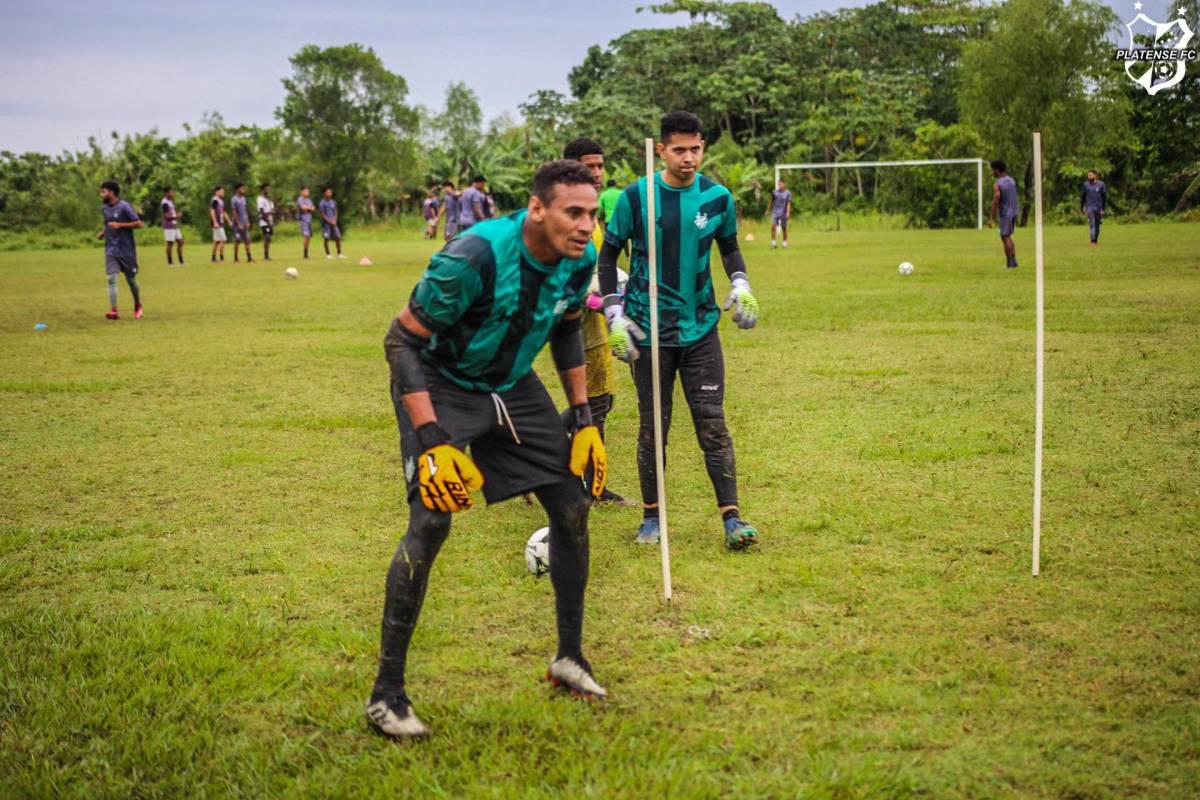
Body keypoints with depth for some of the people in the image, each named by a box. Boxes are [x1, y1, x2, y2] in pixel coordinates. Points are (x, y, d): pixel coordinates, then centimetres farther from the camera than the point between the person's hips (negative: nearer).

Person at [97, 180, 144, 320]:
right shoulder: (104, 208, 9)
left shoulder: (124, 207, -12)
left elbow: (138, 223, -14)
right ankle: (113, 311, -17)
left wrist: (120, 225, -22)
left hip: (126, 250, -5)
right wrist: (104, 232, 6)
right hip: (111, 250, 5)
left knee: (131, 280, 8)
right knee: (111, 278, -12)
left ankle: (138, 305, 33)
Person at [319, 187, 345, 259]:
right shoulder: (322, 203, -7)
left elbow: (335, 212, 12)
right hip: (326, 223, -5)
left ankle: (339, 254, 9)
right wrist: (330, 221, -13)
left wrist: (334, 220, -5)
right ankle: (327, 254, 6)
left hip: (333, 223, 5)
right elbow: (322, 215, -10)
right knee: (326, 238, -3)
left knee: (338, 237, 1)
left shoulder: (333, 202, 10)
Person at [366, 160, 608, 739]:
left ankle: (570, 657, 23)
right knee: (430, 522, -19)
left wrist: (584, 418, 6)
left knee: (573, 507, 4)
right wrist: (431, 441, -31)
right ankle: (386, 693, -8)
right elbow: (402, 340, -26)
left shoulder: (579, 260, -12)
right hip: (441, 385, -7)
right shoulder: (476, 255, -33)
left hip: (512, 385, 7)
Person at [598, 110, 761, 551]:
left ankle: (731, 518, -1)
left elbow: (729, 247, 15)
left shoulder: (716, 197, -1)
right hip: (649, 329, -1)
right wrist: (615, 315, -6)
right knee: (652, 427, 6)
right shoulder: (635, 197, -7)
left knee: (712, 424, -3)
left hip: (701, 328, 1)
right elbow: (608, 254, 2)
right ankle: (651, 517, 19)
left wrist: (740, 285, -4)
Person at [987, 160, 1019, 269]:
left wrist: (991, 218, -14)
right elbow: (1013, 198, 15)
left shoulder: (997, 185, -15)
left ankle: (1010, 263, 0)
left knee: (1005, 238, 0)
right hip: (1013, 212, 8)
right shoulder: (1012, 181, 10)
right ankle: (1013, 261, 14)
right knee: (1008, 237, 18)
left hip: (1005, 214, -8)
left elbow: (995, 202, -18)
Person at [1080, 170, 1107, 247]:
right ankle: (1092, 241, -18)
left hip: (1098, 208, 1)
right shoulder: (1086, 184, 2)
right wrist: (1081, 207, 9)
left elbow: (1104, 197, -1)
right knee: (1091, 223, -13)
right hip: (1089, 208, -1)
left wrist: (1103, 208, -6)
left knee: (1097, 225, 9)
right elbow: (1082, 196, 9)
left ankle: (1096, 241, 22)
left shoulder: (1101, 184, -2)